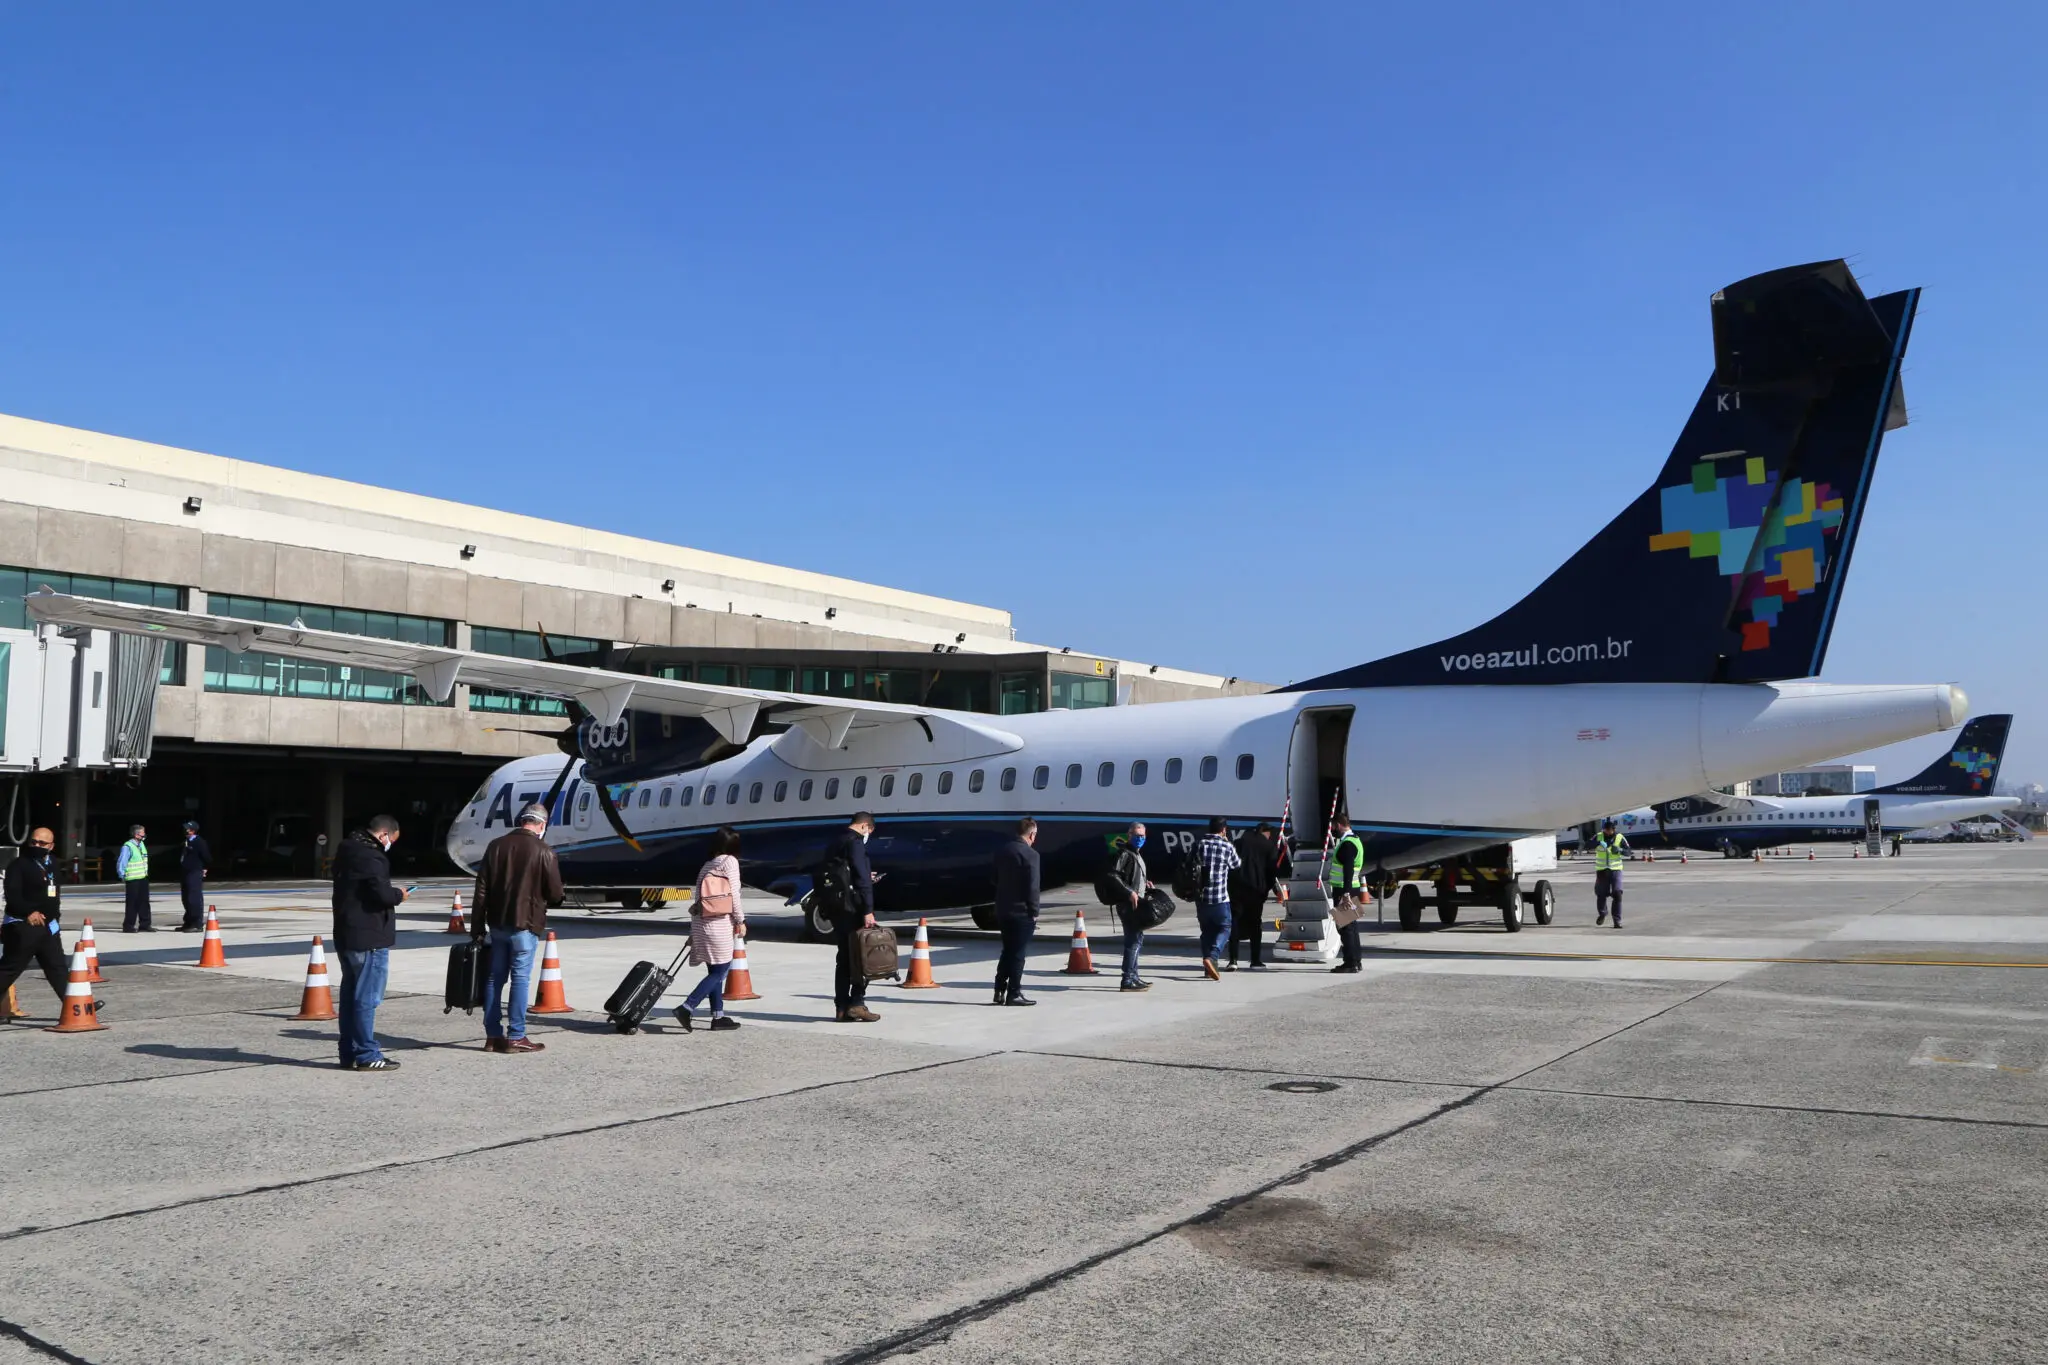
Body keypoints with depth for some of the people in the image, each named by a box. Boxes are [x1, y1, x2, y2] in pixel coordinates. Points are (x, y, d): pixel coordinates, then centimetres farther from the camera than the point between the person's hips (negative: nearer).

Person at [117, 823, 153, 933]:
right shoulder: (127, 847, -18)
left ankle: (144, 925, 14)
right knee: (132, 903, -3)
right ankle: (128, 926, 6)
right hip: (132, 880, -8)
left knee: (144, 902, 9)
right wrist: (123, 877, -9)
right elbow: (121, 863, -16)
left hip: (143, 878, 8)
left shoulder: (142, 844, 9)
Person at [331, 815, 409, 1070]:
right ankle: (366, 1055, -1)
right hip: (368, 938, -10)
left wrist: (392, 894, 9)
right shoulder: (370, 856, -18)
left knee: (350, 995, 14)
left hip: (345, 937, 10)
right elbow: (382, 894, -25)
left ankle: (350, 1053, 20)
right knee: (367, 998, -5)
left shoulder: (348, 850, 14)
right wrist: (399, 894, -5)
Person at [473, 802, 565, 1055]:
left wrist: (477, 926, 9)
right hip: (525, 924, -5)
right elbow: (555, 894, -5)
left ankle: (493, 1035, 13)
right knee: (521, 979, -1)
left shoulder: (496, 845, 6)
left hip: (498, 923, 5)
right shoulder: (543, 851, -9)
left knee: (495, 977, 10)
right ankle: (515, 1037, 0)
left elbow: (481, 890, 6)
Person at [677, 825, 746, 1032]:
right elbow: (734, 894, -8)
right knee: (720, 971, -2)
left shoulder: (707, 866, 17)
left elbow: (697, 900, 17)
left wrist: (693, 933, 19)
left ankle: (718, 1017, 13)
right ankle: (686, 1007, -12)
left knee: (715, 970, 13)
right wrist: (740, 920, 1)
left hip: (700, 923, 8)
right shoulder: (730, 861, -3)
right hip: (718, 925, -8)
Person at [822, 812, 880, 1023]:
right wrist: (868, 910, -21)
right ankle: (857, 1003, -8)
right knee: (862, 953, -4)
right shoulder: (855, 842, -11)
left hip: (835, 906, 9)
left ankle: (842, 1007, 11)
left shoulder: (837, 842, 18)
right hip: (850, 906, -9)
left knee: (844, 956, 11)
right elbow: (862, 877, -18)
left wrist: (866, 877, 28)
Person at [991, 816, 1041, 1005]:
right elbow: (1032, 887, -16)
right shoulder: (1030, 854, -14)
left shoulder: (1001, 851, 8)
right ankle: (1014, 993, 3)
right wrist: (1035, 912, -10)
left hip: (1003, 910, 7)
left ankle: (999, 990, 16)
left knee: (1007, 951, 16)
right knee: (1018, 953, 0)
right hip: (1022, 911, -7)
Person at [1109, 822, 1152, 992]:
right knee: (1133, 940, -11)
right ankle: (1128, 980, -9)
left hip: (1136, 903, 11)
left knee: (1137, 938, 16)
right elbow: (1113, 875, -23)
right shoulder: (1124, 853, -12)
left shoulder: (1136, 854, 20)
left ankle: (1133, 976, 25)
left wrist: (1145, 883, 15)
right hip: (1128, 904, -11)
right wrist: (1129, 892, -26)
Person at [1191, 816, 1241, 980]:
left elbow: (1191, 867, 5)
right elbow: (1237, 865, 12)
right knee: (1224, 928, 7)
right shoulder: (1227, 847, -6)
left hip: (1201, 896, 4)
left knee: (1207, 930, 14)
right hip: (1220, 898, -4)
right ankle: (1211, 957, -16)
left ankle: (1209, 968, 13)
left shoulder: (1199, 845, 1)